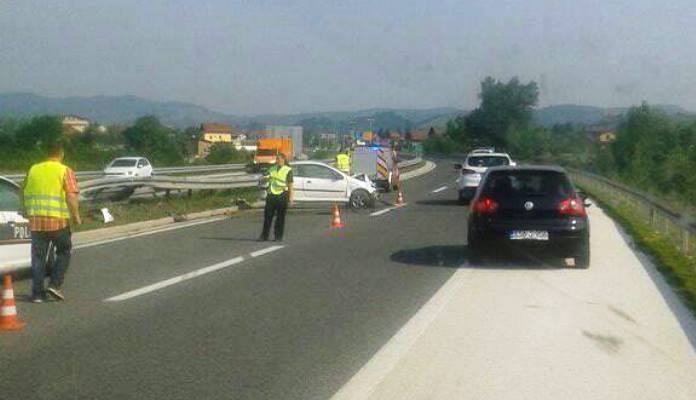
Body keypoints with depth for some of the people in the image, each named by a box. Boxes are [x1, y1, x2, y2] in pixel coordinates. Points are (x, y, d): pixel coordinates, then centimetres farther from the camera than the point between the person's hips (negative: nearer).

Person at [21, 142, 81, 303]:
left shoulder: (33, 170, 10)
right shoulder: (65, 171, -3)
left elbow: (24, 193, 15)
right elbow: (71, 196, -12)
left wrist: (27, 212, 26)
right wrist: (76, 216, -2)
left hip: (35, 221, 4)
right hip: (58, 221, -4)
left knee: (38, 257, 9)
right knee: (63, 253, 14)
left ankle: (37, 293, 9)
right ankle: (55, 284, 2)